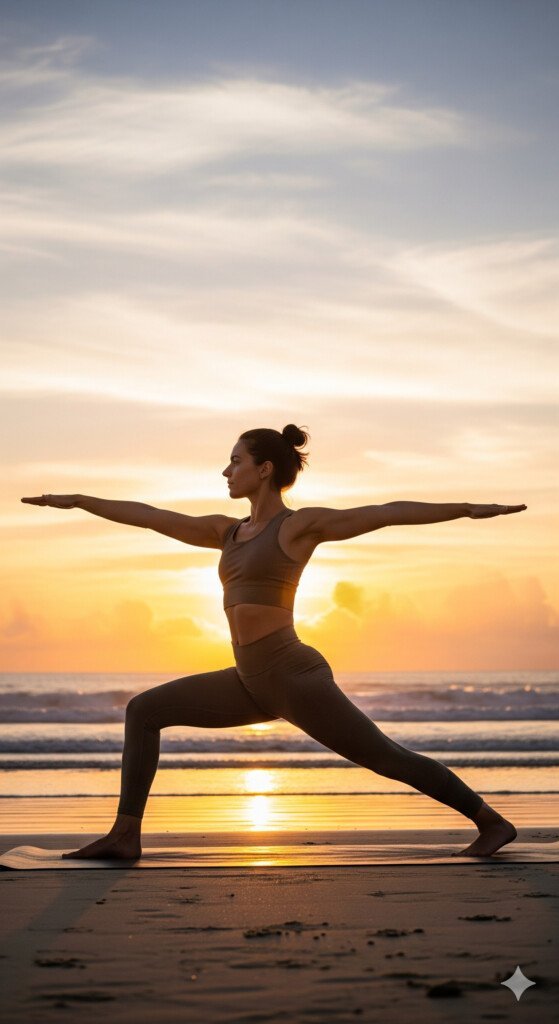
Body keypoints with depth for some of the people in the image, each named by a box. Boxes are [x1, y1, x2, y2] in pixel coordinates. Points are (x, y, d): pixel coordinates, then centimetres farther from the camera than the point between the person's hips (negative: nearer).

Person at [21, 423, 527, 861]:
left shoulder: (301, 525, -4)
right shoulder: (229, 531, 16)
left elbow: (388, 512, -10)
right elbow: (148, 516, 22)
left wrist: (466, 508, -18)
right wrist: (77, 501, 27)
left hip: (295, 677, -7)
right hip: (252, 683, 7)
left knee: (387, 757, -5)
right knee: (143, 710, 4)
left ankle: (491, 821, 8)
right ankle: (126, 834, 3)